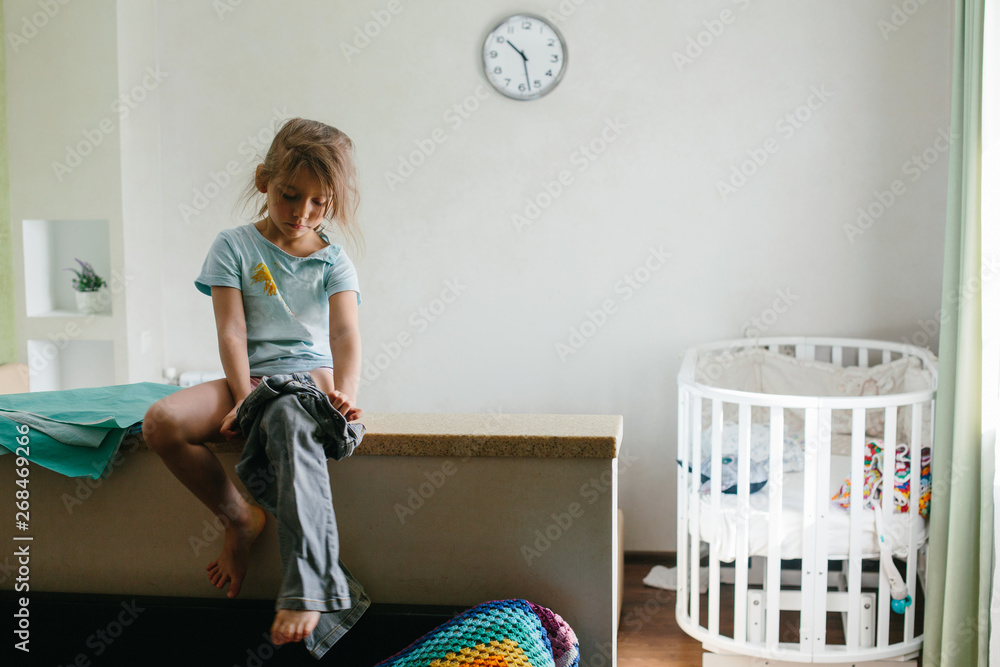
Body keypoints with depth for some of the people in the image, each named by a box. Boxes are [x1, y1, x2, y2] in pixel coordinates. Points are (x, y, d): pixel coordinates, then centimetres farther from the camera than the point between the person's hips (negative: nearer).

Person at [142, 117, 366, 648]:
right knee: (161, 422, -26)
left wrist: (345, 391, -27)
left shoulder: (333, 259, 7)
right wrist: (244, 398, -18)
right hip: (250, 378, 2)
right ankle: (237, 517, -5)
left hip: (311, 373, -2)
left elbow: (345, 332, -7)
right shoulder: (234, 246, 6)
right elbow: (232, 331, -3)